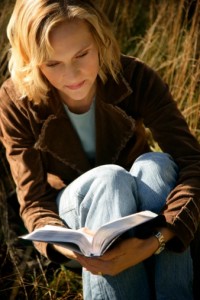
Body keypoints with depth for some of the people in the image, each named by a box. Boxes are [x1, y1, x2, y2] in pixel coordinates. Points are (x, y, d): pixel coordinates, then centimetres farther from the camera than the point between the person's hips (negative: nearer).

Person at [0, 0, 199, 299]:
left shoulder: (135, 79, -21)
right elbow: (34, 201, -18)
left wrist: (157, 239, -47)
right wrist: (65, 244, -43)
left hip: (136, 212, 1)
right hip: (71, 217, -1)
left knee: (155, 165, -33)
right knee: (110, 179, -34)